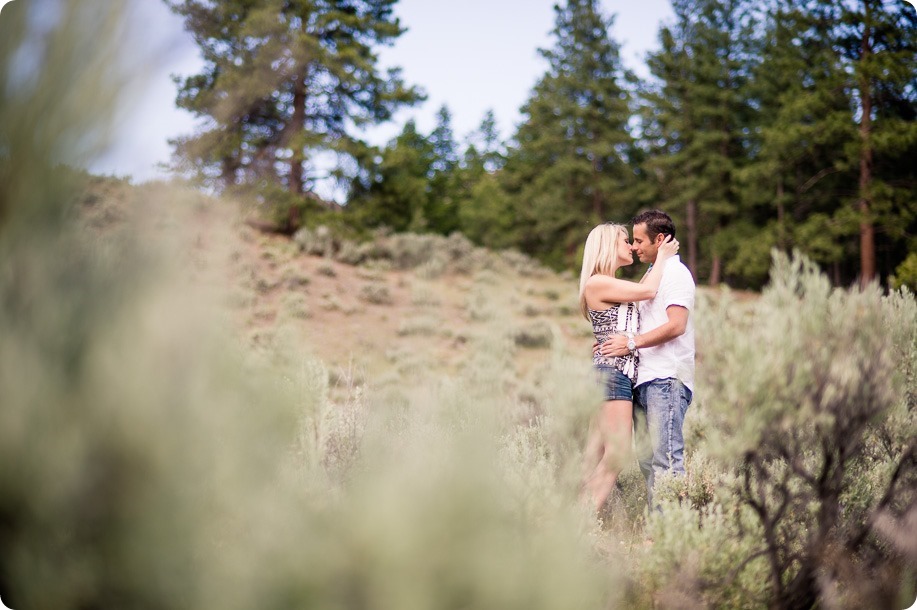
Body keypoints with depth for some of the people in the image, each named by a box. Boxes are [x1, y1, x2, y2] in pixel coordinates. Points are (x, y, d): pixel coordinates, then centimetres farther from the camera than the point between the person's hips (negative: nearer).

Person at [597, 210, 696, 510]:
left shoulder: (675, 273, -6)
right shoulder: (652, 275, 24)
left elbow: (676, 325, -18)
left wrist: (631, 343, -15)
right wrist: (616, 342, 14)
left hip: (667, 378, -10)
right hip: (645, 378, 10)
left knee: (666, 457, -12)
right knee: (646, 457, 6)